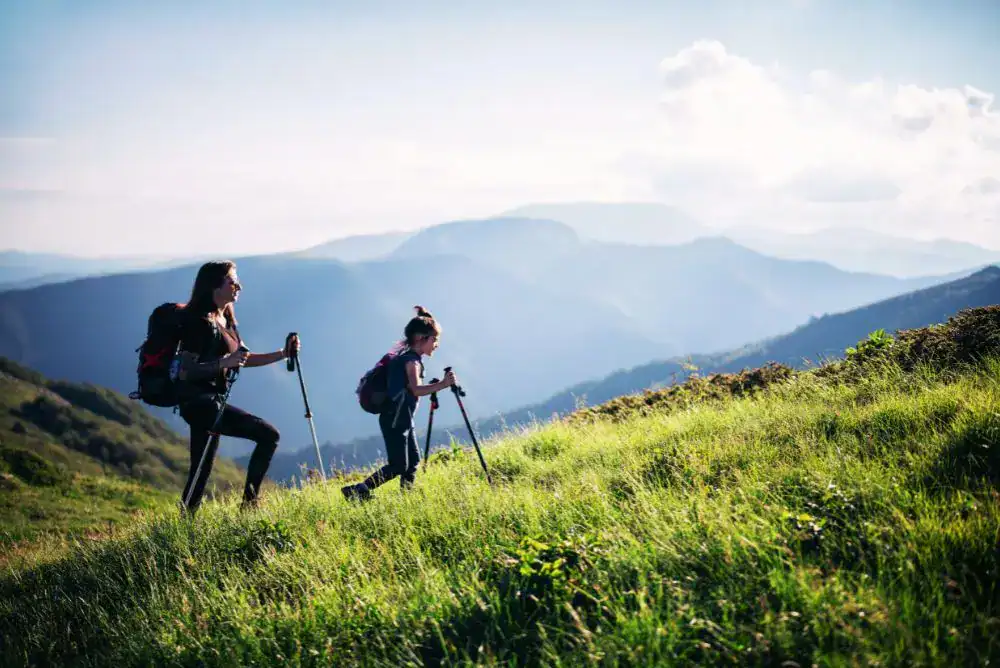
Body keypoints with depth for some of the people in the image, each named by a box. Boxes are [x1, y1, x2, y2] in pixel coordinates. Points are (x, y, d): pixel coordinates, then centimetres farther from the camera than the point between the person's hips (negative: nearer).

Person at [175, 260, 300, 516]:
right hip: (199, 401, -10)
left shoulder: (226, 321, 15)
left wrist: (283, 354, 11)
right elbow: (185, 371, -18)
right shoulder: (200, 322, -13)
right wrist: (224, 362, -27)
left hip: (210, 402, 10)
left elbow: (246, 358, 21)